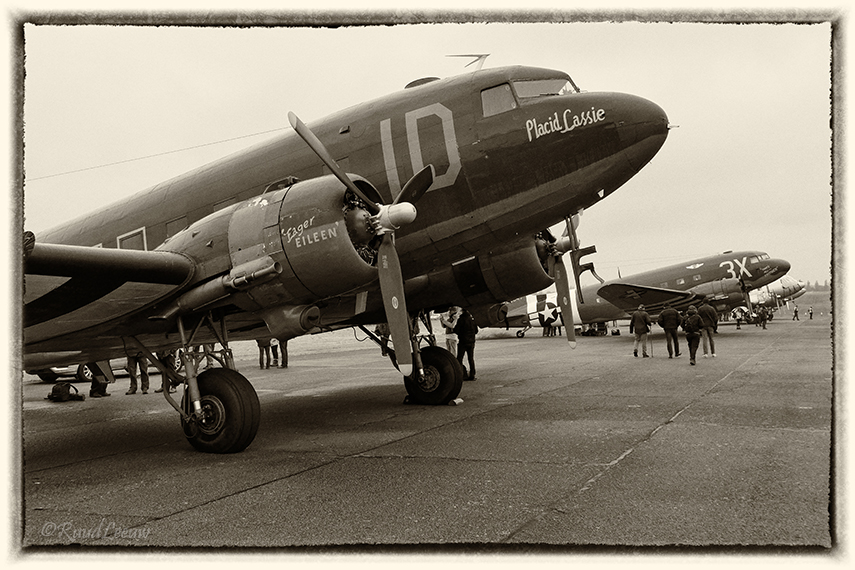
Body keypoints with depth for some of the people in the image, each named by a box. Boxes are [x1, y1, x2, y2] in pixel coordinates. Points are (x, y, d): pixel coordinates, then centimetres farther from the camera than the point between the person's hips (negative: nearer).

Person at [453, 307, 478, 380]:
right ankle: (472, 375, 11)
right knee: (471, 359, 11)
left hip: (463, 342, -6)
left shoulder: (461, 319, -12)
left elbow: (456, 330, -13)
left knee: (459, 359, 0)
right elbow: (476, 331, 16)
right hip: (471, 341, 6)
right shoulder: (472, 319, 8)